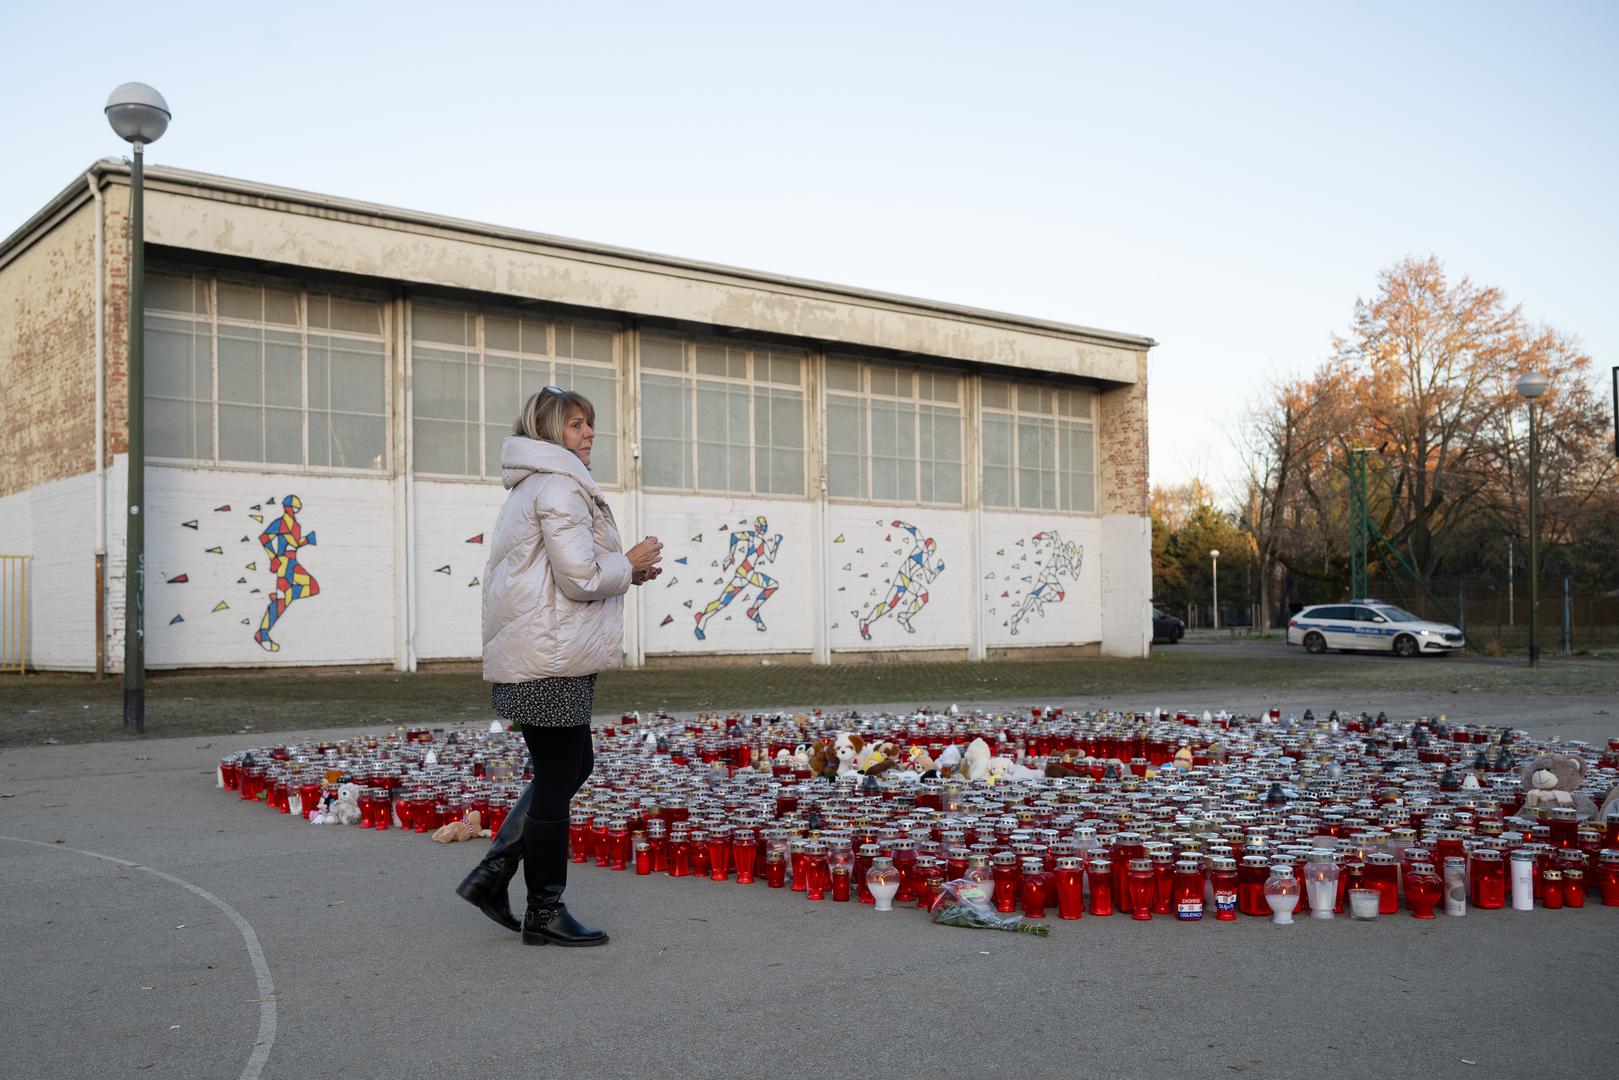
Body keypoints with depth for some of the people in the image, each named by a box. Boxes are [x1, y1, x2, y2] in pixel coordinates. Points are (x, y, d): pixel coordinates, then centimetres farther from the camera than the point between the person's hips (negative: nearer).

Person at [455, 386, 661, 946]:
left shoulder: (530, 489, 19)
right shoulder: (559, 487, -14)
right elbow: (581, 578, -20)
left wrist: (622, 570, 12)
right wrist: (631, 564, -4)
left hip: (531, 657, 10)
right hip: (552, 660, -10)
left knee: (572, 767, 19)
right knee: (558, 779, 0)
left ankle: (492, 873, 19)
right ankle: (545, 913, 11)